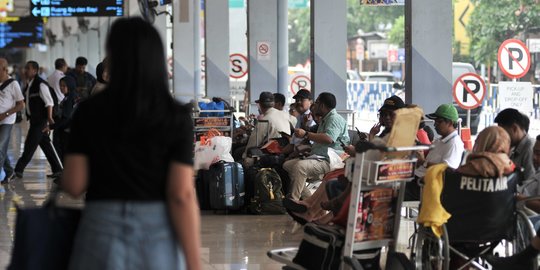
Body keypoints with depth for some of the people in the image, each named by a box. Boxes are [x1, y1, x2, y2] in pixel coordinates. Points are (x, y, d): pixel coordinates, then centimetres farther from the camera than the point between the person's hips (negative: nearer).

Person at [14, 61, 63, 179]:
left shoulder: (40, 84, -15)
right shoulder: (29, 85, 11)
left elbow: (49, 102, -17)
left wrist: (49, 118, -19)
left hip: (40, 120, -9)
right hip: (34, 120, 9)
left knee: (30, 144, -6)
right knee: (45, 144, 11)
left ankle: (19, 169, -3)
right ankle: (57, 169, 16)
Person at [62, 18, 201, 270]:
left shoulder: (88, 111, -1)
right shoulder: (176, 117, -4)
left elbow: (73, 184, -2)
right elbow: (182, 195, -10)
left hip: (103, 233, 0)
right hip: (158, 237, 0)